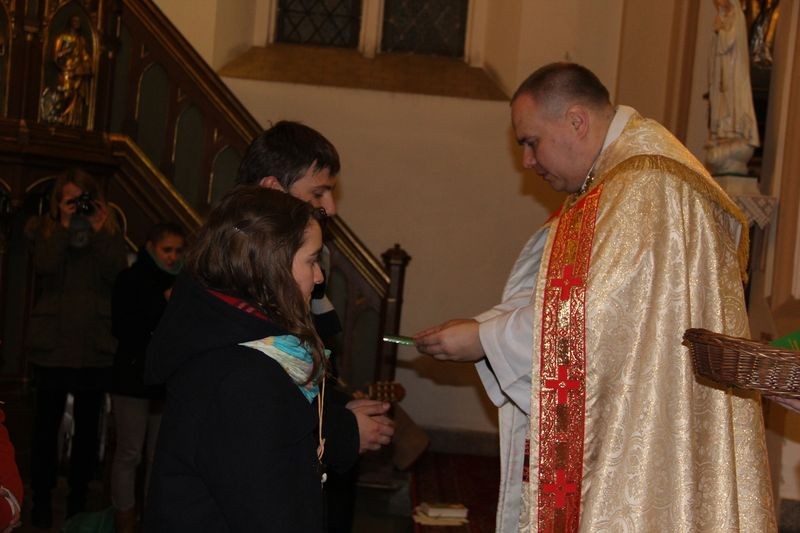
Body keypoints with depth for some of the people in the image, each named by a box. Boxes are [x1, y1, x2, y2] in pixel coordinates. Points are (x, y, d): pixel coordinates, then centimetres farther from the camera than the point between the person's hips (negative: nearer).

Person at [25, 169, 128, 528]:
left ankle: (78, 498, 17)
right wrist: (64, 227, -14)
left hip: (95, 346, 1)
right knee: (47, 422, 4)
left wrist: (99, 231, -12)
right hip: (52, 343, -1)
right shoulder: (42, 229, 5)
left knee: (88, 424, 7)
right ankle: (42, 498, 14)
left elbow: (116, 274, -8)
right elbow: (45, 269, -13)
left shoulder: (110, 232, 7)